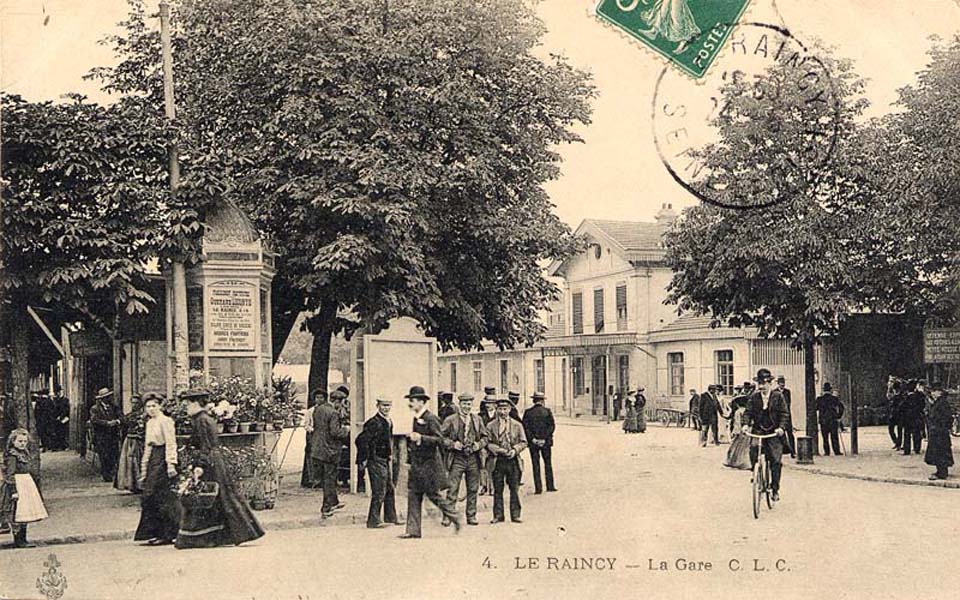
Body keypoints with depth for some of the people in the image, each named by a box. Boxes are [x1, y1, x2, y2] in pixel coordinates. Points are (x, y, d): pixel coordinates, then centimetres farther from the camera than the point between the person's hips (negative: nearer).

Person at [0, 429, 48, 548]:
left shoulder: (24, 454, 13)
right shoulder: (12, 455, -13)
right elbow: (10, 474, -17)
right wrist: (14, 491, -21)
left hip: (27, 484, 9)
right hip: (17, 485, -9)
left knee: (24, 515, 11)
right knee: (17, 516, -5)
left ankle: (22, 540, 17)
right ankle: (18, 541, -1)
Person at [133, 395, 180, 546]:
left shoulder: (165, 421, -8)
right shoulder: (149, 423, 18)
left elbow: (171, 443, -13)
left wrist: (171, 464, -20)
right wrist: (144, 470, 20)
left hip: (163, 459, -9)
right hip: (152, 460, 9)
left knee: (162, 497, -8)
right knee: (148, 497, 5)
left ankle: (167, 535, -4)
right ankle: (156, 533, 10)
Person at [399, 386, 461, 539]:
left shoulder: (430, 418, -13)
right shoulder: (416, 418, 13)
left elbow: (439, 440, -20)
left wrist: (420, 438, -29)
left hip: (429, 464, -8)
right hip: (417, 464, 8)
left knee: (433, 494, -1)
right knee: (413, 496, 3)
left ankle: (455, 519, 17)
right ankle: (413, 530, 5)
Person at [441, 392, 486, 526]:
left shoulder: (477, 419, 12)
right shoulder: (450, 420, 0)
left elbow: (485, 437, 16)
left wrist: (479, 444, -4)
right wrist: (452, 444, -14)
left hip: (473, 459, 4)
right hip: (457, 459, -3)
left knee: (473, 489, 8)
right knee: (452, 489, -6)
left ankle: (471, 516, 17)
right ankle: (447, 516, -2)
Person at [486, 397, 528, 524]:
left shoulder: (517, 425, 9)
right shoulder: (491, 426, 5)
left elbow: (523, 442, 8)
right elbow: (488, 443, 1)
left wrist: (515, 450, -10)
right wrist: (500, 450, -13)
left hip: (513, 461, 1)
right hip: (497, 461, -1)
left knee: (514, 489, 1)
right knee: (498, 489, 3)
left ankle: (515, 515, 8)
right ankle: (498, 515, 10)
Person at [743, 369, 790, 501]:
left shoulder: (778, 396, -1)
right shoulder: (754, 396, 5)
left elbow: (784, 414, -3)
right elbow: (748, 411, 3)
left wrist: (781, 427, -18)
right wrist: (746, 424, -16)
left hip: (774, 432, -1)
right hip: (758, 430, 2)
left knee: (776, 460, -5)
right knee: (753, 449, -27)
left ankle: (775, 489, 6)